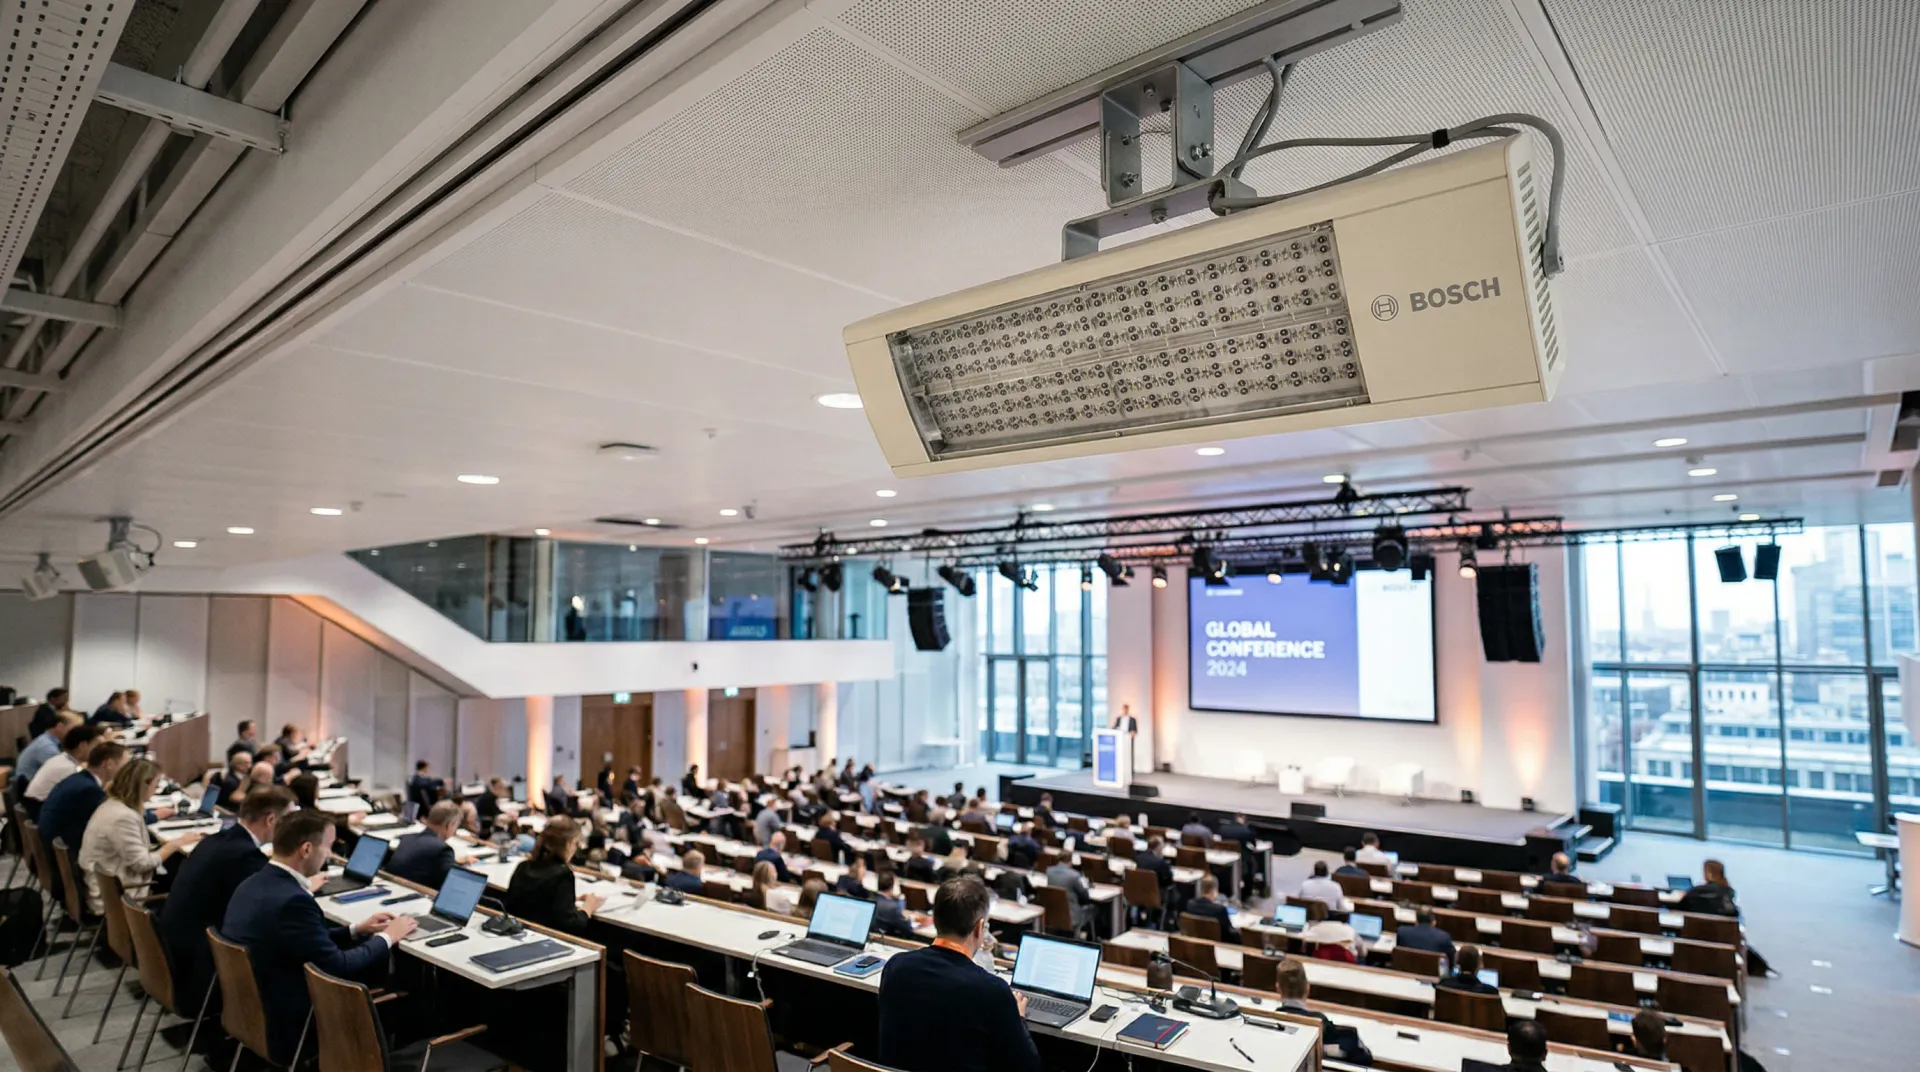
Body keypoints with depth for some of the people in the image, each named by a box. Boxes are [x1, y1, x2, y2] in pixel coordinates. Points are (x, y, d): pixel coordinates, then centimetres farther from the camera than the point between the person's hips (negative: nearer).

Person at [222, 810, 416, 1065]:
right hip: (289, 1027, -9)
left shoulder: (254, 884, 1)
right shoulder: (292, 900, -28)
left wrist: (356, 930, 10)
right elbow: (337, 966, -20)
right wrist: (386, 938, -6)